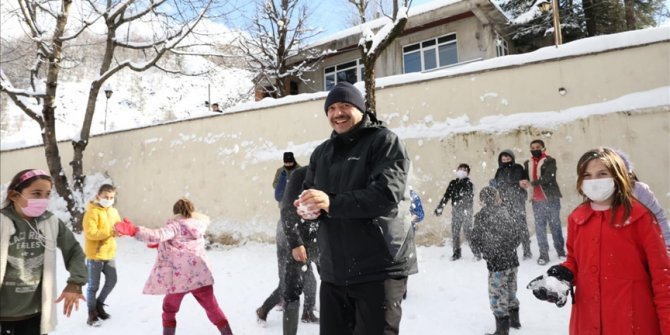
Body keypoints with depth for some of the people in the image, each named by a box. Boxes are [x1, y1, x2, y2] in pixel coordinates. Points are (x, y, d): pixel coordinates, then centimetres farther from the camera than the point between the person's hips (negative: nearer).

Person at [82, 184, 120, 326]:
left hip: (109, 253, 7)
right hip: (95, 254, -7)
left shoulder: (113, 211, 8)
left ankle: (99, 304, 36)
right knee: (94, 285, 4)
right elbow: (90, 233, -23)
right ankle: (92, 313, 19)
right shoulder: (92, 212, -16)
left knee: (112, 280, 15)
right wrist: (109, 231, -32)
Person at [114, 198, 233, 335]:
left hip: (179, 278, -3)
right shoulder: (200, 224, 11)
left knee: (169, 311, 20)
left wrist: (134, 230, -32)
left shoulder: (176, 225, -4)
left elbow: (159, 235, -24)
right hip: (200, 274, 3)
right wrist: (161, 245, 15)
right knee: (213, 308, 17)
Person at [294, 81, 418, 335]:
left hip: (379, 268, -6)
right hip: (333, 270, 6)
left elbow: (388, 192, -20)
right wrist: (306, 207, -9)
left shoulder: (384, 141, -5)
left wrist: (332, 203, -29)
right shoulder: (322, 152, 16)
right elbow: (308, 192, 16)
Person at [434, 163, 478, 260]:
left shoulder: (469, 184, -3)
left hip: (466, 211, -4)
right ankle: (456, 253, 17)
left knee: (467, 232, -8)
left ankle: (476, 252, 5)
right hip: (455, 211, 4)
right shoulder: (453, 183, 9)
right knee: (455, 232, 5)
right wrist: (439, 208, 2)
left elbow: (470, 198, -12)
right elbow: (446, 196, 9)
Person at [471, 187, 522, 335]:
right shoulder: (504, 211, 5)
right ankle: (514, 320, 39)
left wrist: (487, 253, 6)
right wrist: (509, 248, 14)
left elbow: (477, 239, -9)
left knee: (497, 296, 2)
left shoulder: (482, 216, -11)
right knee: (510, 291, 23)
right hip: (513, 260, 7)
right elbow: (517, 233, 9)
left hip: (497, 263, -6)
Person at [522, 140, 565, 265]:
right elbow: (523, 177, 8)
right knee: (539, 227, 4)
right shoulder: (527, 164, 12)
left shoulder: (549, 161, -4)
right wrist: (523, 182, -15)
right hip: (536, 200, 4)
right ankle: (543, 253, 10)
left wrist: (531, 183, -24)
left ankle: (560, 251, 18)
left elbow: (548, 177, -17)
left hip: (551, 198, -4)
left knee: (555, 225, 5)